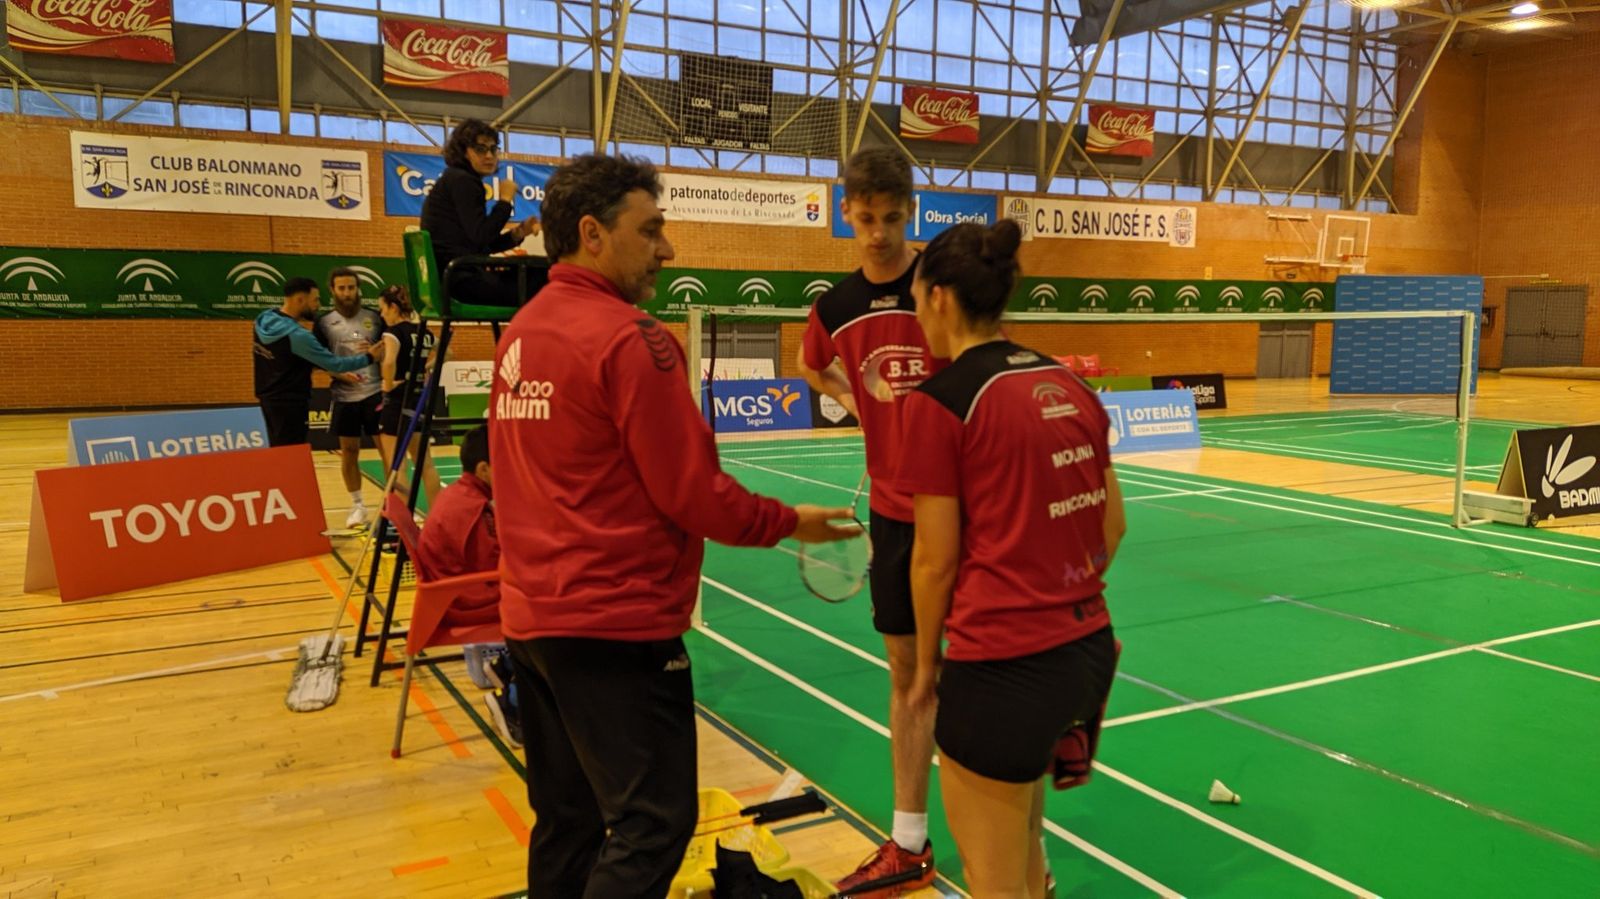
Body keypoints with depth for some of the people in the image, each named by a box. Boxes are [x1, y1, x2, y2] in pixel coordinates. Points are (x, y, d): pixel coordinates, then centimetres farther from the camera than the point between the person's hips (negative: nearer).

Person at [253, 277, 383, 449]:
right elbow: (332, 363, -18)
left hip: (269, 397, 9)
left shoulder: (265, 320, 2)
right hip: (289, 402, -9)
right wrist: (369, 357, -6)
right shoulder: (296, 335, -24)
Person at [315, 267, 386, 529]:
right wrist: (341, 374, -14)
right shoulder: (324, 323, 3)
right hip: (344, 396, 1)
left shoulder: (374, 318, 4)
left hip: (375, 391, 0)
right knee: (349, 451, 7)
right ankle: (357, 505, 19)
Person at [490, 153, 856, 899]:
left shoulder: (519, 334, 10)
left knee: (566, 821, 17)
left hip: (532, 616, 9)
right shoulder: (628, 338, -16)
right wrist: (788, 523, -1)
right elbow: (695, 493, -15)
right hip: (614, 625, -9)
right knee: (652, 822, 0)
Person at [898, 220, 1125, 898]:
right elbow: (1112, 526, 12)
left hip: (1003, 666, -7)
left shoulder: (940, 401, -13)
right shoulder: (1070, 385, 7)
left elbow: (936, 559, -10)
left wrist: (927, 663, 4)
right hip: (1091, 648, 8)